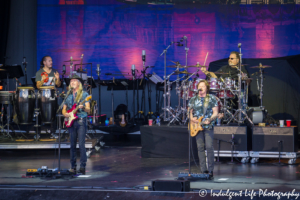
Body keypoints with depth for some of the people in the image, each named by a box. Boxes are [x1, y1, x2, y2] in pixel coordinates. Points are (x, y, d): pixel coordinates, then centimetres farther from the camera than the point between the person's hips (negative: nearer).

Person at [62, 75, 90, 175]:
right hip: (71, 122, 4)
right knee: (72, 145, 4)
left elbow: (88, 110, -2)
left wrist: (83, 107, -23)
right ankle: (73, 166, 8)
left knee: (81, 144, -11)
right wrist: (65, 114, -2)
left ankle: (83, 166, -10)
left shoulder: (84, 94, 4)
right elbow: (64, 109, 20)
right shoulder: (68, 96, 16)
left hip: (81, 121, -4)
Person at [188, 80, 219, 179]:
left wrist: (210, 119, -19)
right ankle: (203, 170, 4)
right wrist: (191, 118, -4)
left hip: (208, 126, -3)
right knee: (200, 147, 1)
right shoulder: (193, 99, 12)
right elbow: (190, 111, 17)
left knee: (209, 147, -10)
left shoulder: (212, 98, 2)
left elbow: (215, 112, -1)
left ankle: (210, 170, -5)